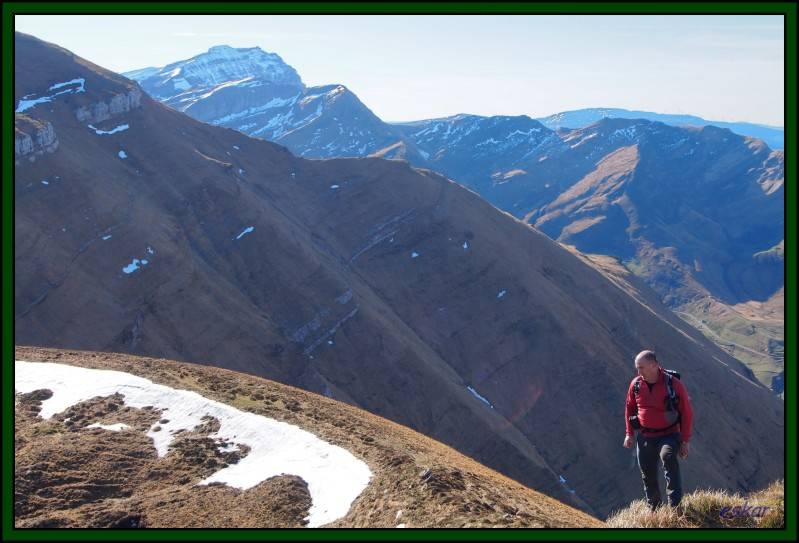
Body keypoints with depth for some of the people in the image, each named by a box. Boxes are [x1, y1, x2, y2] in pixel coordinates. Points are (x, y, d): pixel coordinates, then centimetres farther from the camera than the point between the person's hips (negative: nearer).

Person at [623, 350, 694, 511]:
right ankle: (654, 508, 33)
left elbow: (687, 413, -7)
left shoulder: (674, 384, -14)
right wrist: (629, 433, 8)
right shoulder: (636, 384, -3)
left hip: (669, 435, -4)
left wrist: (685, 441, -8)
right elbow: (629, 408, 13)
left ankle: (675, 505, -33)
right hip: (645, 437, 4)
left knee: (668, 457, -33)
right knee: (648, 475, 11)